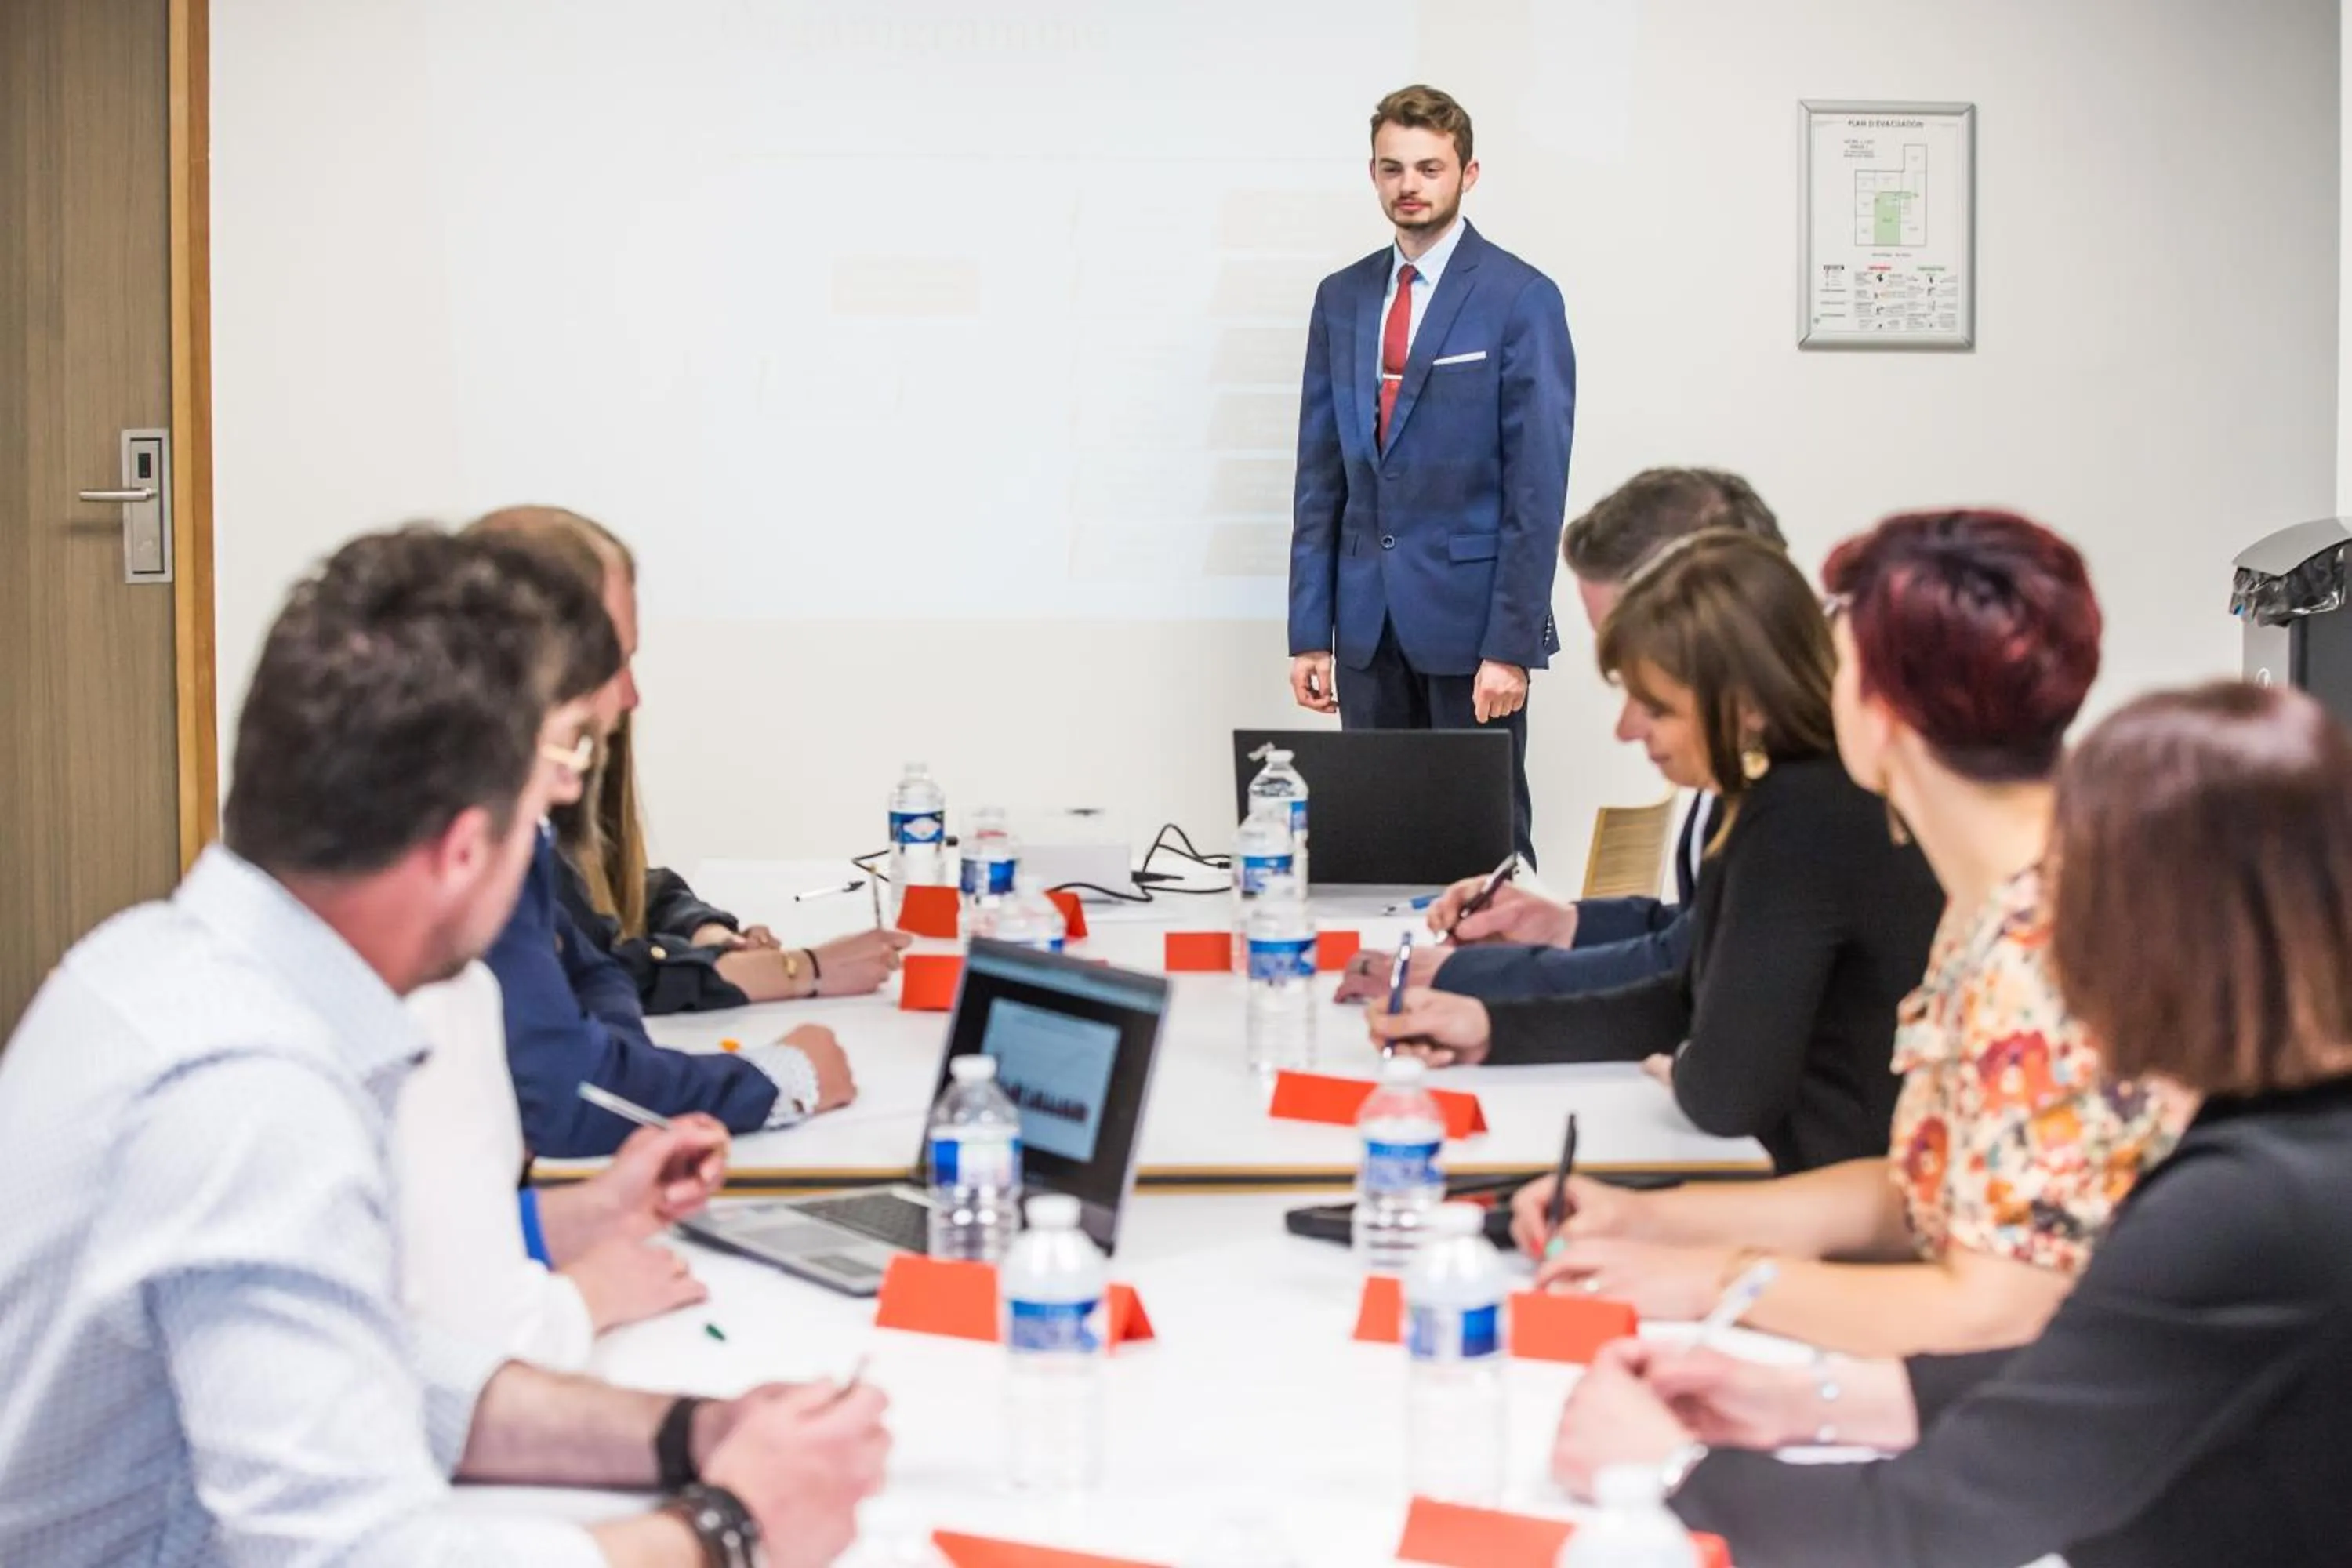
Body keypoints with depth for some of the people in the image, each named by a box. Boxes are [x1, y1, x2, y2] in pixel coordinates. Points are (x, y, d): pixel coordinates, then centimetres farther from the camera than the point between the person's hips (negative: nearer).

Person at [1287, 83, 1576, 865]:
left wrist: (1511, 645, -15)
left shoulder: (1521, 299, -6)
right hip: (1369, 623, 5)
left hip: (1469, 614, -5)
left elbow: (1538, 485, -10)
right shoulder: (1341, 299, 10)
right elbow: (1319, 476, 11)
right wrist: (1310, 631, 6)